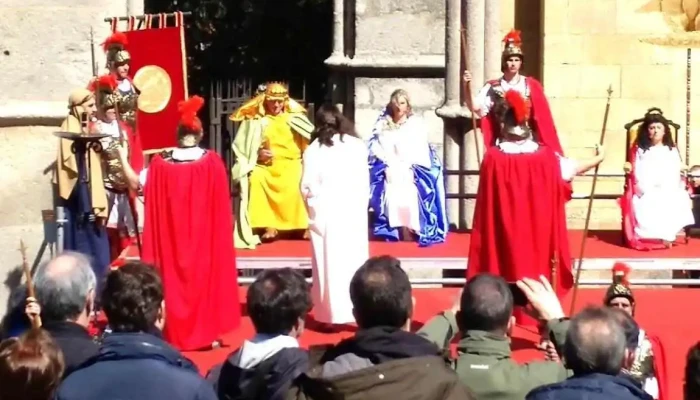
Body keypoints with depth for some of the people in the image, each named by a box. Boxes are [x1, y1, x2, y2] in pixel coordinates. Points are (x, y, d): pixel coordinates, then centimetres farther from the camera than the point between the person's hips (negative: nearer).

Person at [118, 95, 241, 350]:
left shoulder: (160, 163, -6)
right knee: (204, 275, 9)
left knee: (173, 277, 11)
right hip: (204, 236, -1)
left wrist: (122, 157, 15)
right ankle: (208, 333, 11)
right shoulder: (212, 162, -10)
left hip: (170, 236, 1)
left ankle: (174, 334, 14)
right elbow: (222, 205, -6)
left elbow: (136, 183, 3)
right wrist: (223, 229, 8)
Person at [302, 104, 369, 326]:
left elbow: (307, 187, -3)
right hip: (353, 211, 1)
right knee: (354, 258, 5)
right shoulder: (357, 145, 2)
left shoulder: (313, 149, -1)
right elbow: (365, 182, 4)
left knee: (329, 260, 4)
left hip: (325, 212, -1)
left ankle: (331, 312, 5)